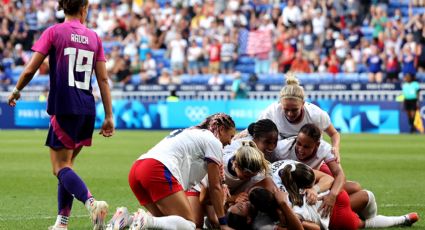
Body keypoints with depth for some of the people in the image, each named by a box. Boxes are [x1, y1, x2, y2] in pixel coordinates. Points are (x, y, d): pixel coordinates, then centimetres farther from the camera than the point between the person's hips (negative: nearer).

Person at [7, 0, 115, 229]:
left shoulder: (54, 32, -3)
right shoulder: (94, 37, 9)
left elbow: (30, 70, -5)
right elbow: (103, 79, 7)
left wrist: (16, 91, 14)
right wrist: (109, 116, 8)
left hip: (64, 108, -5)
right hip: (87, 110, 5)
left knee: (61, 167, -3)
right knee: (66, 164, 16)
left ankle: (92, 203, -28)